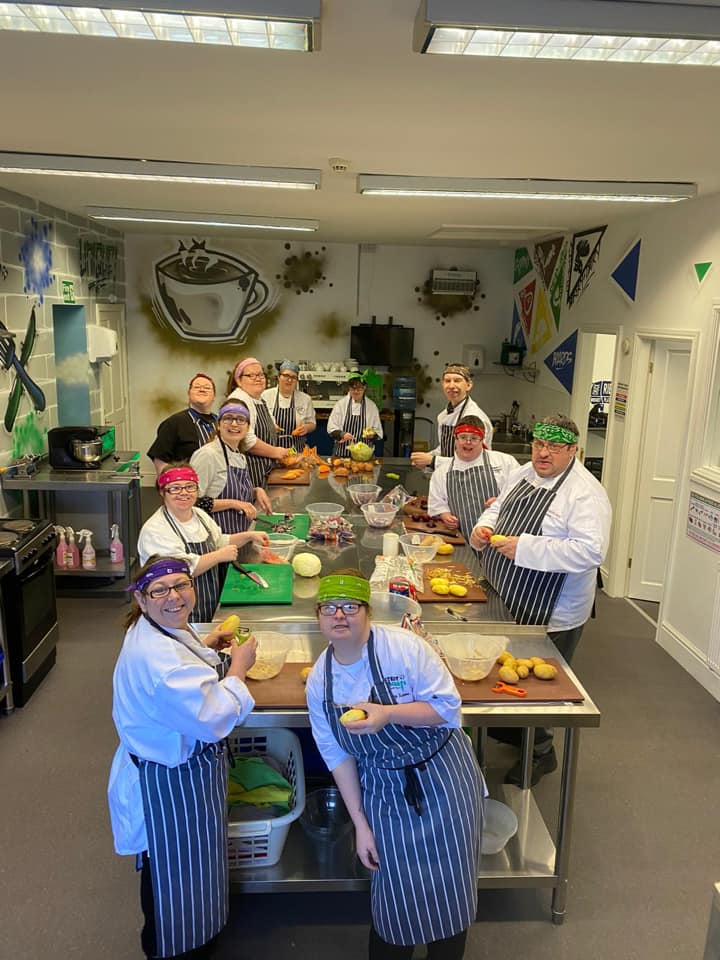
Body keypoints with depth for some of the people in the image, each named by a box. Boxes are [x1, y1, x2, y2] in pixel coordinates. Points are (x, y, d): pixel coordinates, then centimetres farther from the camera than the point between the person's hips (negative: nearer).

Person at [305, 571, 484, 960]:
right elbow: (337, 755, 0)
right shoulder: (318, 680, -6)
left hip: (440, 778, -3)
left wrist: (387, 714, -32)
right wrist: (360, 823, 0)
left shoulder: (404, 647, -20)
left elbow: (447, 707, -18)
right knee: (392, 894, 11)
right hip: (384, 792, 3)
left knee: (447, 887, 8)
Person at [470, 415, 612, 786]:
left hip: (549, 616, -8)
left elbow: (591, 551, -32)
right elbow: (498, 508, 19)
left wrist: (525, 547, -32)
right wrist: (484, 527, -5)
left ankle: (539, 754, 31)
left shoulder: (585, 493, -21)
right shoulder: (523, 474, 5)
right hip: (506, 602, 8)